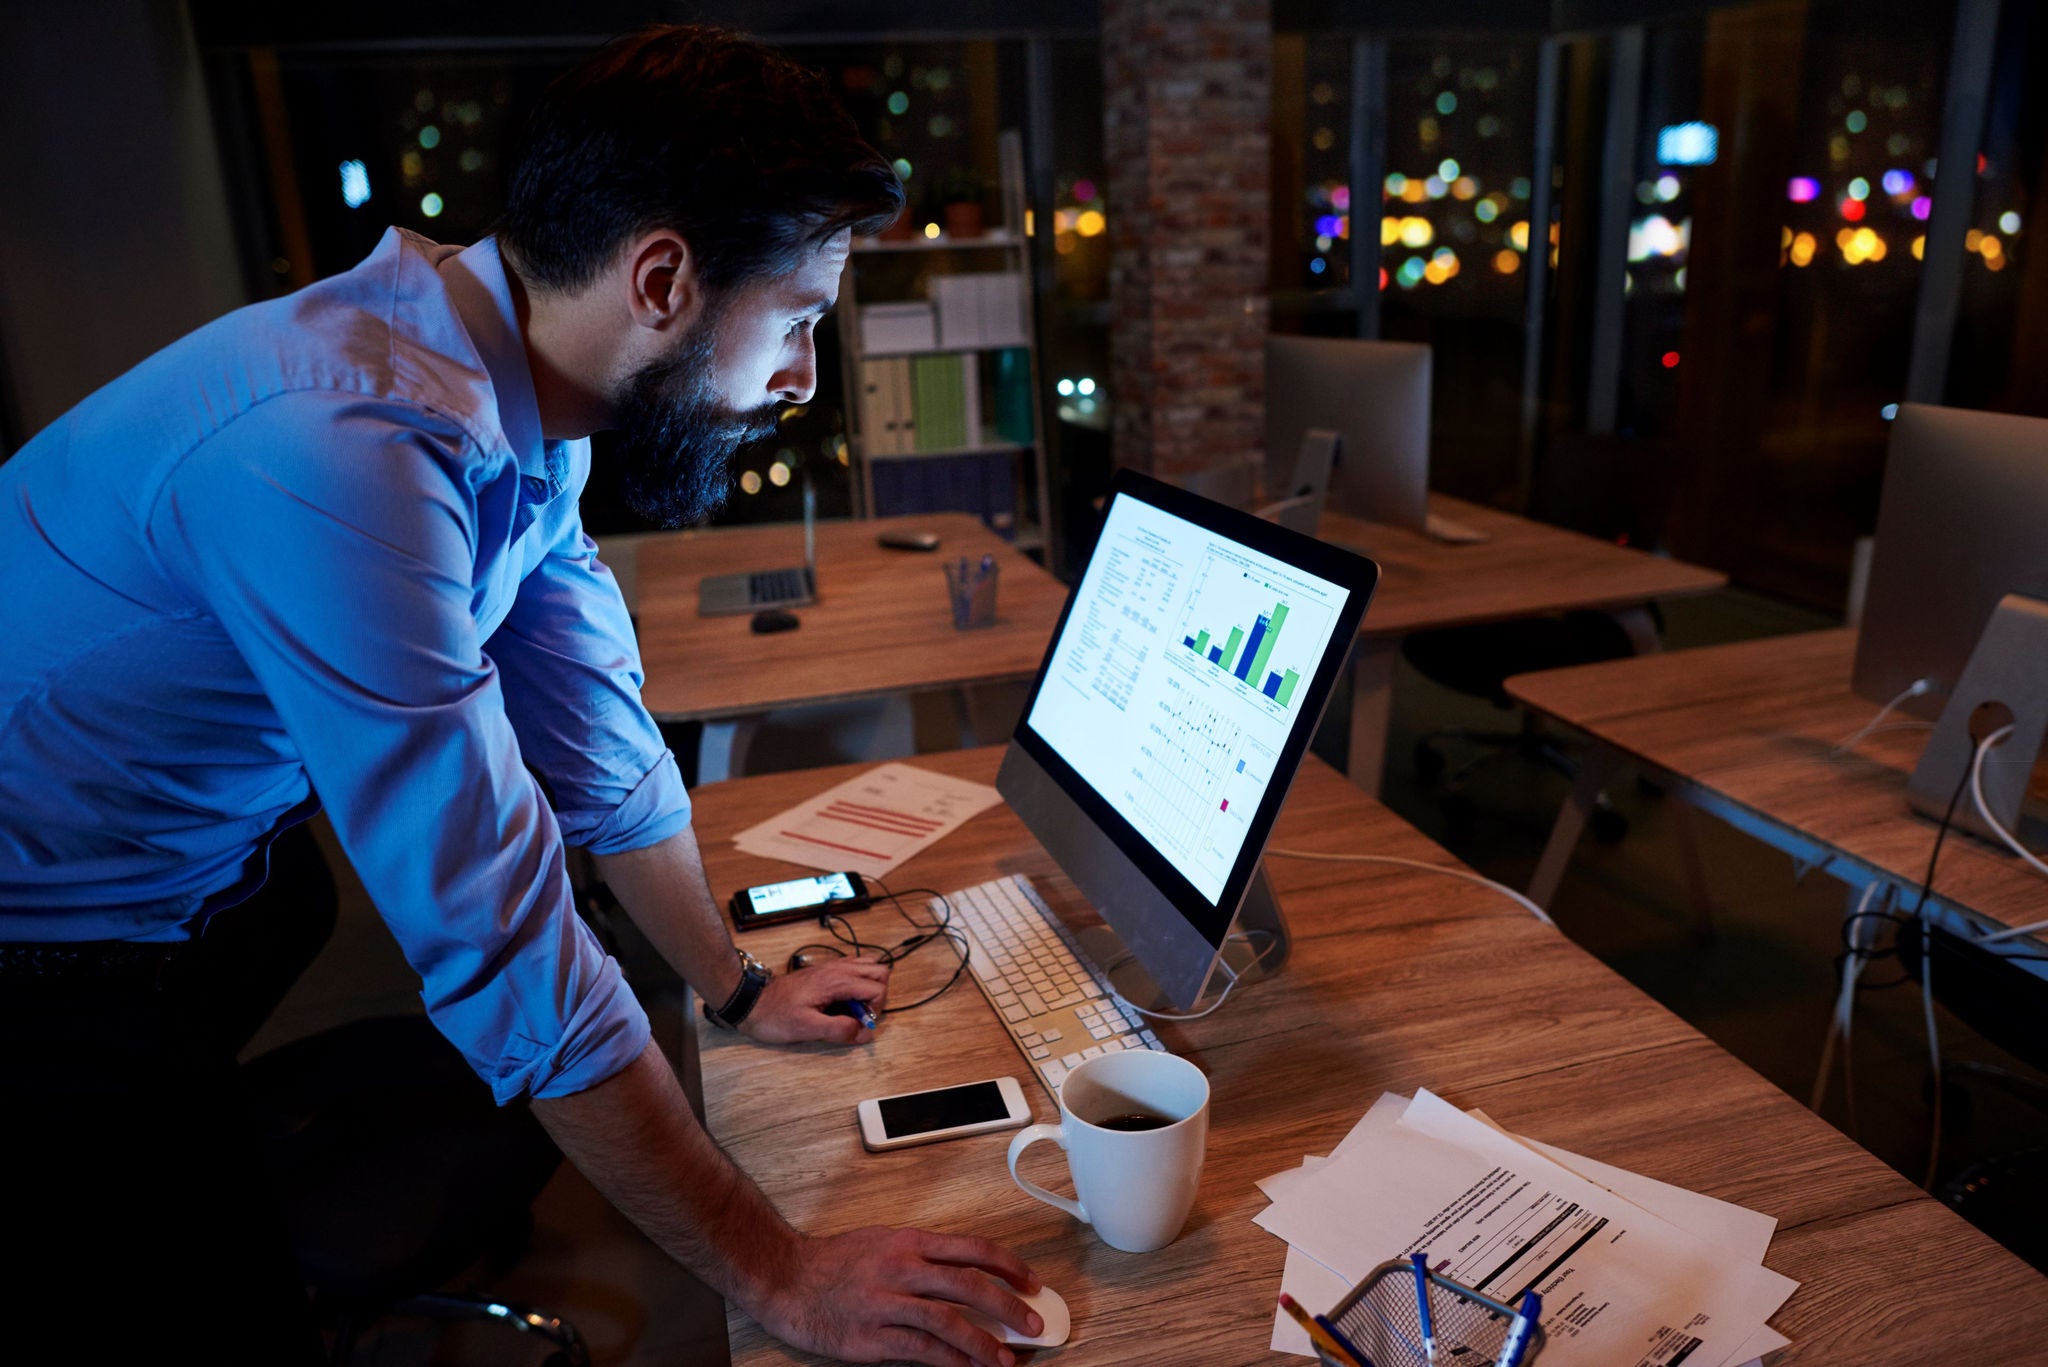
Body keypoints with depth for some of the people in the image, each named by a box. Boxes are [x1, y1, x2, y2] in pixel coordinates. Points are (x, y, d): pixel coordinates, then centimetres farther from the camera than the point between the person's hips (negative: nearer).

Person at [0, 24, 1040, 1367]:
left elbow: (599, 741, 1)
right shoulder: (340, 447, -36)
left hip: (228, 890, 8)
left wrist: (740, 988, 8)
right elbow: (501, 929, -35)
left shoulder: (529, 411, -7)